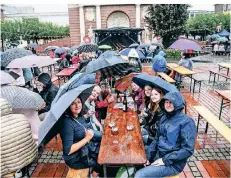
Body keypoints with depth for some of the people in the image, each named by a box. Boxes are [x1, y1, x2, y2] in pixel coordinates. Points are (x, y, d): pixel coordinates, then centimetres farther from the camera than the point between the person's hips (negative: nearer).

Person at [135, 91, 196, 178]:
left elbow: (188, 150, -19)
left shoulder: (186, 122, -17)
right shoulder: (164, 118, 6)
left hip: (173, 164, -7)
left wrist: (165, 160, -20)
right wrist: (148, 155, -3)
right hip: (158, 154, 7)